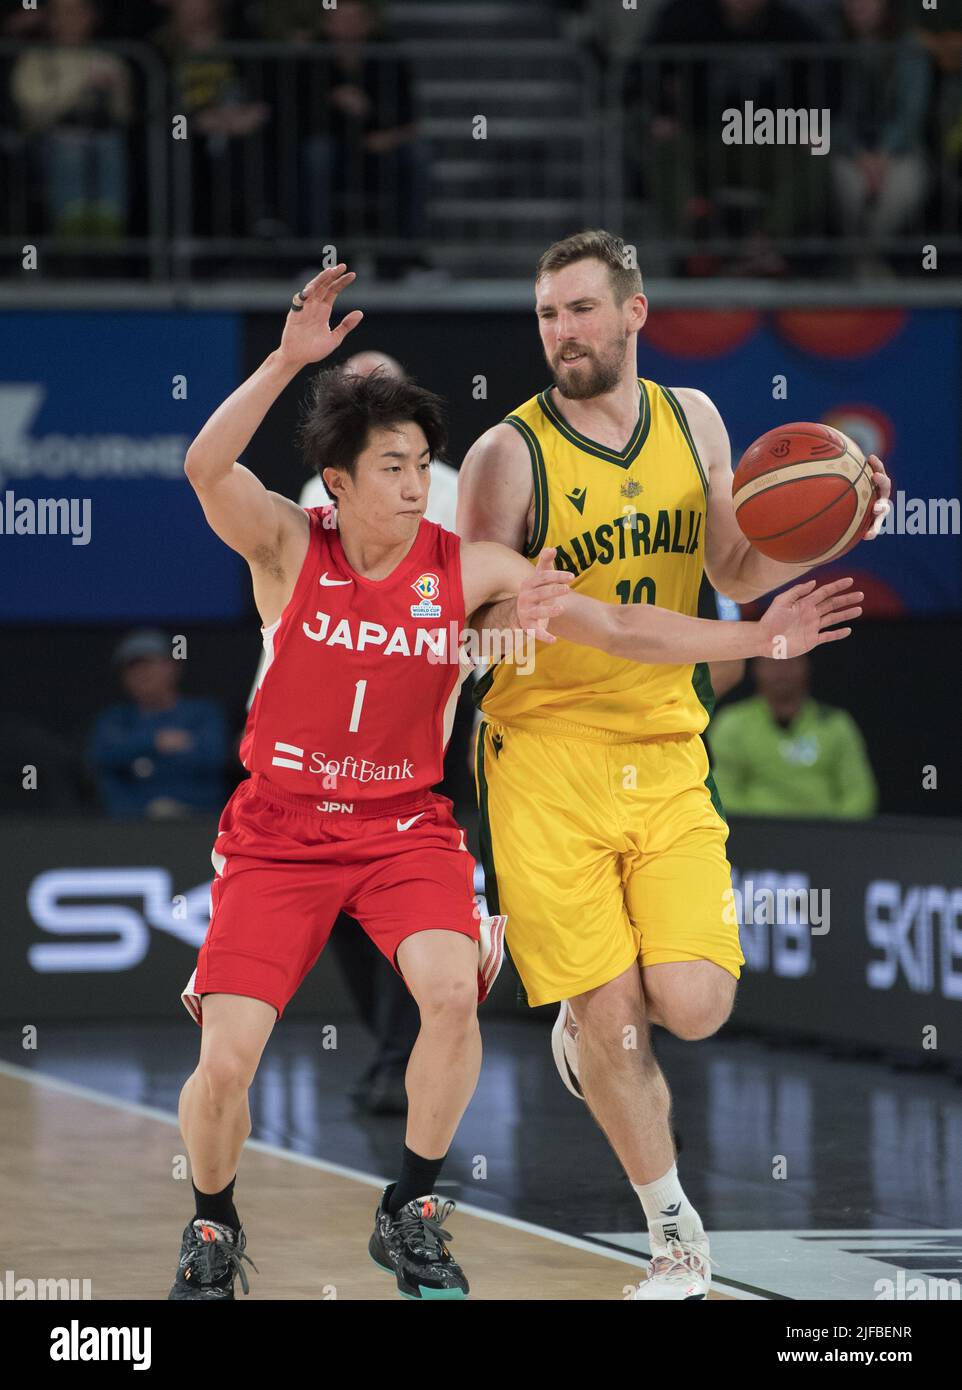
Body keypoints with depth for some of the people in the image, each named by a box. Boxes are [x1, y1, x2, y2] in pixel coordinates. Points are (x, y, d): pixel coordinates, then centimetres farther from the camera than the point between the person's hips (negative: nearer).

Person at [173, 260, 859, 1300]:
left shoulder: (467, 569, -3)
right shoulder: (288, 544, -8)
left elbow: (617, 629, -2)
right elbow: (206, 467, -27)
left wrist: (757, 637, -11)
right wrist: (287, 361, -39)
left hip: (404, 825, 1)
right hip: (277, 832, -1)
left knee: (453, 989, -28)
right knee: (224, 1061, -13)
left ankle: (409, 1214, -5)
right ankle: (213, 1229, 18)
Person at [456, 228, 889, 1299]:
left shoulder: (691, 421, 8)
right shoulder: (510, 455, -6)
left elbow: (733, 572, 17)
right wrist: (524, 601, -26)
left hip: (667, 754, 3)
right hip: (548, 757, -3)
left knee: (693, 1006, -11)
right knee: (610, 1022, -5)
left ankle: (592, 1011, 26)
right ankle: (675, 1233, 15)